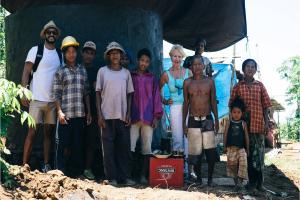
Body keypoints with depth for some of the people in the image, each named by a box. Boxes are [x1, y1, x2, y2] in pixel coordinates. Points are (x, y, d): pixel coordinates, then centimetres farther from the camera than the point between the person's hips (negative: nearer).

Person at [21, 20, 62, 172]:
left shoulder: (60, 54, 12)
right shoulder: (35, 50, 1)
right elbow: (26, 72, -3)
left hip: (53, 101, 4)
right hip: (37, 98, -4)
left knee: (49, 133, 7)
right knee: (32, 132, -5)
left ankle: (46, 165, 13)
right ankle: (24, 165, 0)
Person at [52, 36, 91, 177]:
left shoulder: (83, 71, 12)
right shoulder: (60, 72, 2)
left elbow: (86, 93, 13)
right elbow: (56, 94, -1)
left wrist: (88, 112, 9)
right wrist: (60, 112, -10)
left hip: (80, 114, 3)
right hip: (66, 114, -3)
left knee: (78, 145, 7)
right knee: (64, 145, 0)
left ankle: (77, 173, 15)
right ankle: (62, 172, 8)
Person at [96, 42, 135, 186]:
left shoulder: (126, 73, 9)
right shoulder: (102, 71, 3)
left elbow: (129, 94, 10)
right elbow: (98, 93, 3)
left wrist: (128, 114, 1)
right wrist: (99, 115, -4)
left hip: (123, 116, 2)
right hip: (107, 115, -2)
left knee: (124, 147, 2)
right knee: (108, 147, -1)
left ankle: (123, 177, 10)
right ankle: (111, 177, 6)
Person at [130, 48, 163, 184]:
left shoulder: (152, 79, 11)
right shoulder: (130, 76, 8)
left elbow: (156, 97, 10)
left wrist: (156, 116, 2)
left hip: (148, 118, 1)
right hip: (133, 117, -1)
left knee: (147, 148, 1)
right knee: (130, 147, -6)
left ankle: (144, 175, 7)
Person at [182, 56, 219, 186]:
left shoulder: (210, 81, 5)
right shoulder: (187, 82, 4)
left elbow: (213, 101, 9)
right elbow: (186, 103, 8)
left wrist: (216, 120, 6)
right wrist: (184, 123, 5)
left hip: (207, 120, 0)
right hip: (193, 121, 0)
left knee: (211, 151, -6)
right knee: (195, 152, 3)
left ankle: (210, 179, 7)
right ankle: (198, 178, 16)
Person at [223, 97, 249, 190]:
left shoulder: (243, 124, 4)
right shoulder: (228, 123, 4)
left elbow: (246, 136, 6)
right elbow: (225, 135, 7)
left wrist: (247, 148, 5)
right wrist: (225, 147, 5)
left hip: (241, 148, -1)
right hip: (231, 148, 1)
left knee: (243, 162, -18)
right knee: (232, 164, 1)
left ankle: (240, 181, -15)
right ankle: (235, 181, 14)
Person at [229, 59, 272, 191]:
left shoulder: (260, 86, 6)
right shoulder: (238, 86, 3)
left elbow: (265, 105, 6)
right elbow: (232, 106, 6)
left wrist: (266, 123, 1)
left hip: (258, 124, 0)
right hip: (243, 124, 0)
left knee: (258, 153, 3)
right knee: (247, 153, 5)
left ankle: (259, 182, 12)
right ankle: (252, 181, 15)